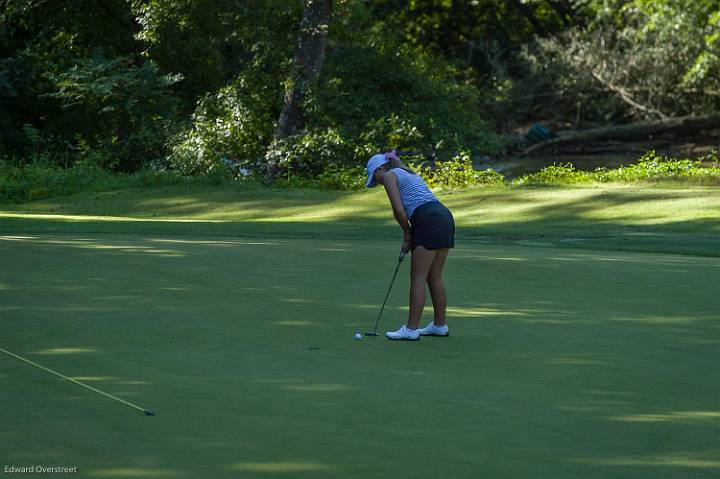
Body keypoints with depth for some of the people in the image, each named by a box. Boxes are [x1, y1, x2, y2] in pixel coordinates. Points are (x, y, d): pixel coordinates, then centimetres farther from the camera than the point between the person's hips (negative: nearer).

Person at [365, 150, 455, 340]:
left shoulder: (389, 175, 4)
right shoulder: (410, 174, 29)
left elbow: (398, 210, -8)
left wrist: (406, 232, 7)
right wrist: (410, 239, 18)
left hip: (429, 223, -8)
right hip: (445, 217, 8)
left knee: (418, 278, -3)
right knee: (435, 277, 16)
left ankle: (411, 329, -1)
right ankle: (440, 325, 22)